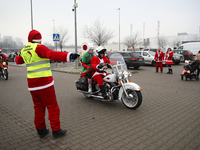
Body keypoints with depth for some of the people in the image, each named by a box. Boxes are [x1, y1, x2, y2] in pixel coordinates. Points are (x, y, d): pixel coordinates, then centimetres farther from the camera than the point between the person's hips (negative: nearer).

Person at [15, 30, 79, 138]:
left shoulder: (24, 50, 13)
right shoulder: (39, 47, -10)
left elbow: (18, 60, 33)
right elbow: (52, 54, -29)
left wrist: (16, 58, 58)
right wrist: (68, 56, -42)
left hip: (32, 84, 8)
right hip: (44, 82, -7)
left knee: (38, 107, 17)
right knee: (52, 106, 2)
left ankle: (41, 130, 26)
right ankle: (56, 130, 9)